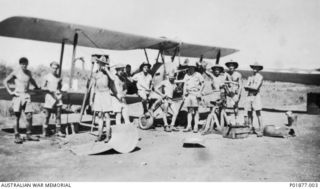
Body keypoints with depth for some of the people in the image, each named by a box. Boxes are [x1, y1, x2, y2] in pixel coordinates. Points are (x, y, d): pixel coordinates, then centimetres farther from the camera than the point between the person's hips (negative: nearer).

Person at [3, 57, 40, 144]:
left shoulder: (29, 72, 13)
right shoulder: (16, 73, -1)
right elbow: (5, 81, 3)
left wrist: (36, 87, 33)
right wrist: (10, 91, -5)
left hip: (26, 96, 4)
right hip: (17, 95, -4)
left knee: (29, 116, -2)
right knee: (17, 117, -3)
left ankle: (28, 135, 10)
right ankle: (17, 136, 3)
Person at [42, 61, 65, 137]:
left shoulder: (59, 77, 7)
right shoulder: (47, 77, -1)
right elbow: (43, 87, 1)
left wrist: (59, 90, 0)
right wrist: (49, 89, -18)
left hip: (57, 97, 3)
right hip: (50, 96, -3)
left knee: (58, 115, 2)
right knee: (47, 115, 0)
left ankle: (58, 131, 7)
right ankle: (44, 131, 9)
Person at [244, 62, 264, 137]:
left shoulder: (260, 77, 2)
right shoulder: (250, 77, 17)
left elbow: (256, 88, -9)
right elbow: (246, 88, 7)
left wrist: (249, 87, 0)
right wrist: (252, 88, -8)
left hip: (256, 96, -5)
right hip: (249, 96, 5)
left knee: (258, 114, -8)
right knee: (249, 114, 5)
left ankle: (260, 131, -7)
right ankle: (251, 129, 14)